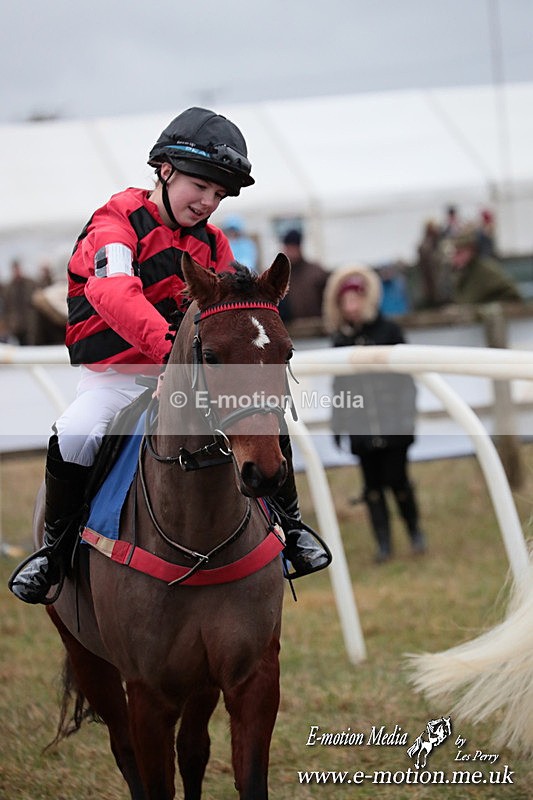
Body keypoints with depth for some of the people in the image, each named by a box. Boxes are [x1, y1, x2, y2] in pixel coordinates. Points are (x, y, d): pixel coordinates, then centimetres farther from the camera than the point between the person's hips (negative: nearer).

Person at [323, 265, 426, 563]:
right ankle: (384, 543, 10)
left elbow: (406, 375, 1)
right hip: (361, 427, 3)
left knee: (397, 479, -4)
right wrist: (338, 424, 11)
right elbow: (339, 385, 14)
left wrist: (408, 415, -4)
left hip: (393, 425, -3)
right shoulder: (340, 339, 8)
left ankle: (415, 531, 19)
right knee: (373, 485, 3)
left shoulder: (389, 330, -1)